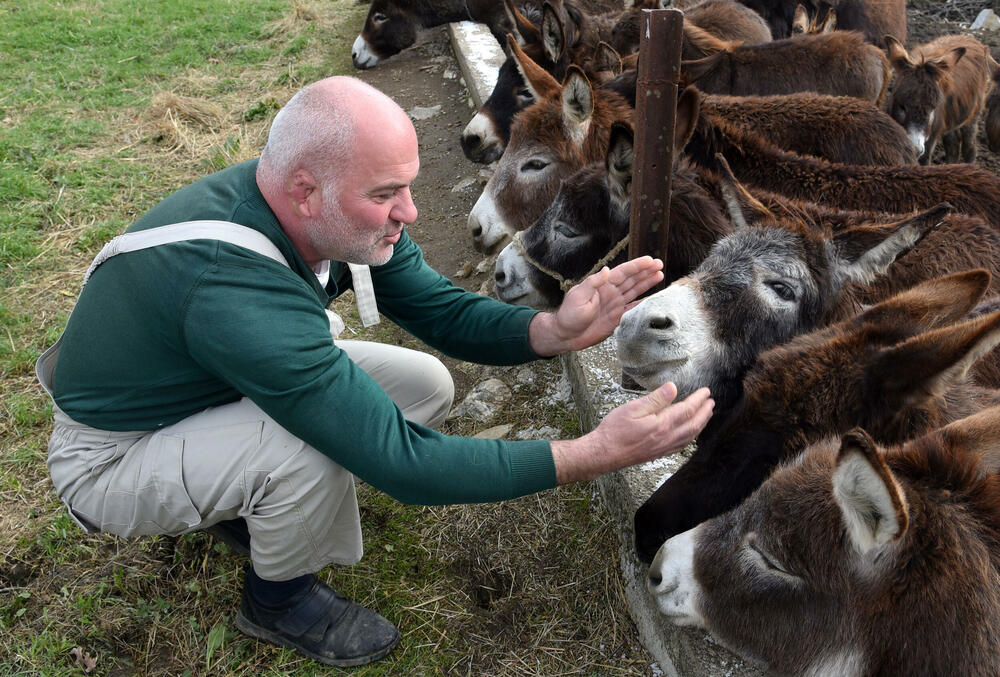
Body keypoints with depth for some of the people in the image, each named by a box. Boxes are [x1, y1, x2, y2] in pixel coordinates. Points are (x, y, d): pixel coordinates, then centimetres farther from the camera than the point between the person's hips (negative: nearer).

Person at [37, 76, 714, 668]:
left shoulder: (335, 214, -17)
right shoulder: (236, 289, -41)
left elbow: (438, 308, -9)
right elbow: (400, 461, -39)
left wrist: (551, 331, -29)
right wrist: (598, 453, -39)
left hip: (217, 387, 7)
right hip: (115, 454, -7)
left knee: (425, 384, -6)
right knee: (313, 440, -35)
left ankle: (244, 498, 13)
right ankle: (280, 600, -1)